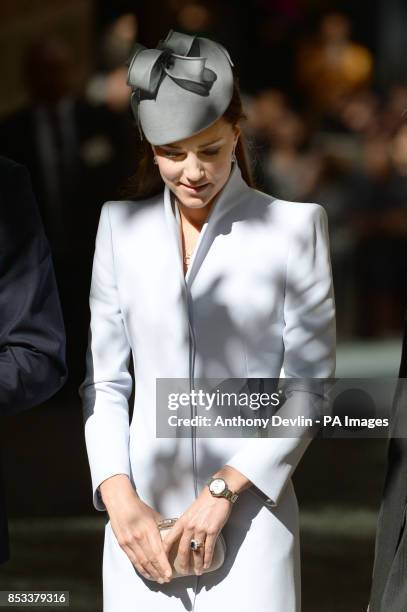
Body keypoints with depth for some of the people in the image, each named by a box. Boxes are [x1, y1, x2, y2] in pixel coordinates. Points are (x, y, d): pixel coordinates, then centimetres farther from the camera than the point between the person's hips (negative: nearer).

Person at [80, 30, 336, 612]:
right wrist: (120, 500, -3)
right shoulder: (121, 225, 10)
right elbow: (104, 379, 10)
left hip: (249, 522, -2)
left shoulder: (294, 226, 1)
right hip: (144, 519, 2)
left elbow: (309, 381, -1)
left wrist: (225, 489, -9)